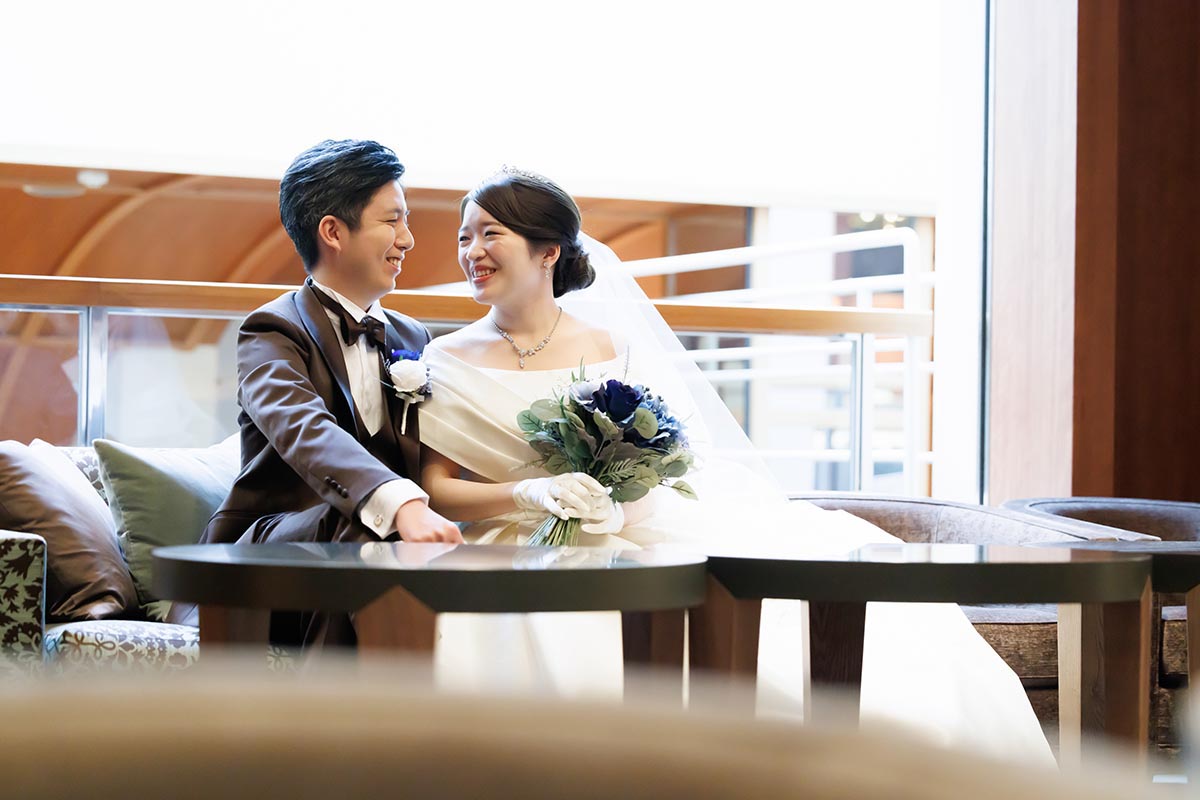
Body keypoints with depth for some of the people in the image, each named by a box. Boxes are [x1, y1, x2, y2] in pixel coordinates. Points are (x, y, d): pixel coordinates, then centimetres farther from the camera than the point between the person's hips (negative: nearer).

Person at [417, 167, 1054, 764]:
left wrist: (619, 502, -13)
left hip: (638, 528, 2)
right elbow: (434, 490, 0)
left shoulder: (610, 342, 11)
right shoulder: (448, 364, 7)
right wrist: (530, 494, -17)